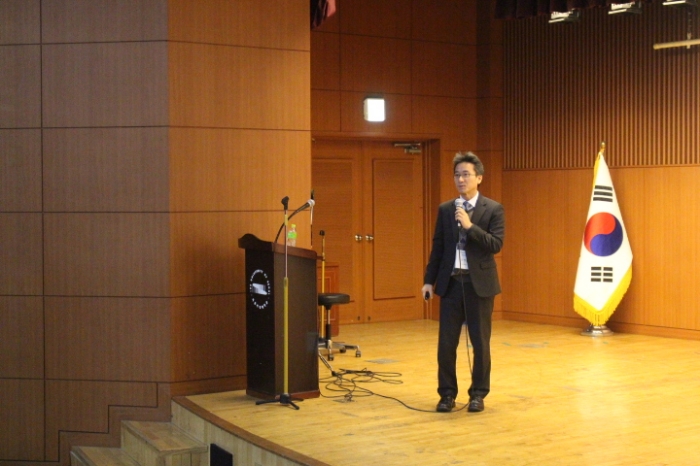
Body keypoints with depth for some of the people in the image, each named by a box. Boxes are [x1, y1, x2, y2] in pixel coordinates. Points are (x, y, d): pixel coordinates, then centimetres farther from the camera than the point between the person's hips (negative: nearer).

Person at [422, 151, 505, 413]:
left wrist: (470, 225, -21)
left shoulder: (493, 209, -2)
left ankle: (478, 394, 17)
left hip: (479, 283, -3)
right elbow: (438, 247, 10)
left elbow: (496, 245, -12)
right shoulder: (445, 210, 8)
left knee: (480, 342, 4)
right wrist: (429, 280, 5)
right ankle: (447, 394, 15)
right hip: (451, 282, 3)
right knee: (446, 343, 3)